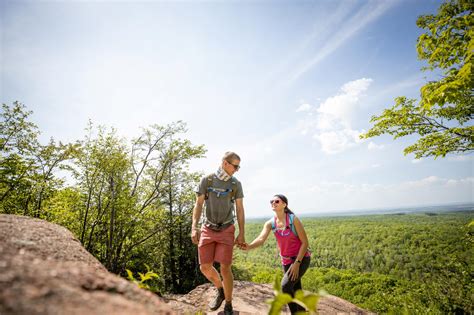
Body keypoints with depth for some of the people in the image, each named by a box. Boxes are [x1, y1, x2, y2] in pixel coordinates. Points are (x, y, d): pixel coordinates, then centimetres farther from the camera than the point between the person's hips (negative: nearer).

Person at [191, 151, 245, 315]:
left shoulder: (236, 184, 0)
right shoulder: (206, 180, -3)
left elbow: (240, 209, 3)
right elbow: (198, 205, -1)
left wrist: (242, 233, 0)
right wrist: (194, 227, -10)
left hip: (226, 230, -1)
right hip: (207, 229, 1)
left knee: (225, 268, -3)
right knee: (205, 267, 3)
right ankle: (220, 291, 34)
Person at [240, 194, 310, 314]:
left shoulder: (293, 219, -21)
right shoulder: (270, 223, -10)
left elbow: (305, 242, -16)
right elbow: (261, 239, -26)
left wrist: (297, 263, -20)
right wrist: (249, 246, -46)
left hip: (302, 258, -4)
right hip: (286, 260, 5)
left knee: (285, 285, -17)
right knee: (295, 291, 13)